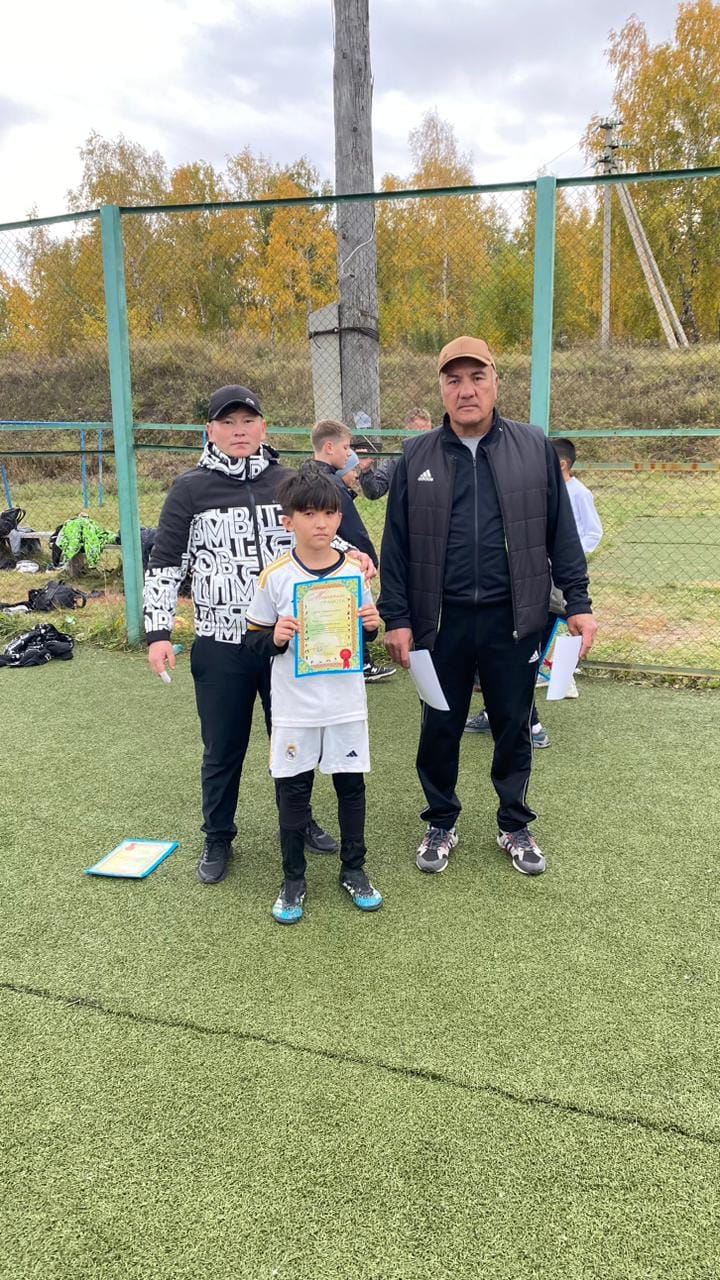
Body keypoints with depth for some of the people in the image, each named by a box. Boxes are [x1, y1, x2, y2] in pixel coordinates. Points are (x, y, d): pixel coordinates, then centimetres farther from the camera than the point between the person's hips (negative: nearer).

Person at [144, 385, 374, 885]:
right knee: (223, 749, 10)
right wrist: (158, 631, -7)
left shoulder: (289, 482, 4)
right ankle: (218, 839, 29)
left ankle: (297, 821, 37)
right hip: (222, 644, -2)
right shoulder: (191, 488, -1)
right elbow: (165, 563, 0)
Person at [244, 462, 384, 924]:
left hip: (347, 703, 2)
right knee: (293, 790, 8)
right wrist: (275, 638, -21)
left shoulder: (354, 571, 0)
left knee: (351, 784, 11)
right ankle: (293, 880, 25)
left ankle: (354, 870, 30)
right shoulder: (274, 576, -7)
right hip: (295, 707, -2)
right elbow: (254, 638, -1)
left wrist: (373, 625, -11)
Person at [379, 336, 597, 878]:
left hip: (514, 618, 0)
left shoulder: (534, 447, 2)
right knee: (440, 728, 11)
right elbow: (396, 543, 1)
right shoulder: (417, 456, 2)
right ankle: (442, 824, 32)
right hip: (442, 620, 0)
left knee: (514, 727, 12)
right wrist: (397, 617, -3)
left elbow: (561, 530, 4)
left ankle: (515, 825, 32)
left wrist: (578, 601, 0)